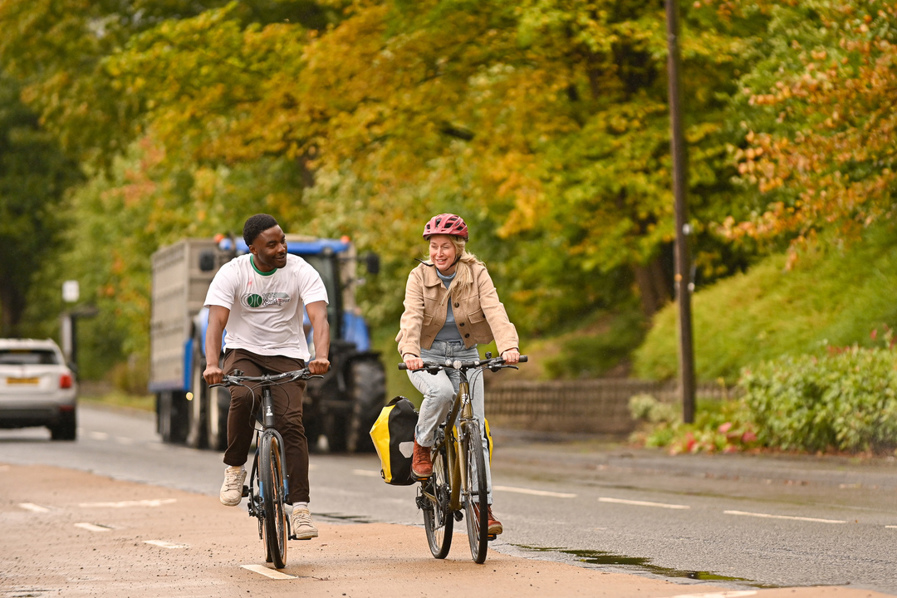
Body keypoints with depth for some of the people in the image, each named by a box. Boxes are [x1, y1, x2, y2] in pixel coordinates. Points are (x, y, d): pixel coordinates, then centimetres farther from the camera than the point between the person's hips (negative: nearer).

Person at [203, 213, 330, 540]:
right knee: (243, 398, -33)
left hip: (287, 355, 0)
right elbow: (216, 322, -21)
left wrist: (321, 356, -44)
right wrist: (212, 364, -40)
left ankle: (299, 506, -17)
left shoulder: (302, 272, -12)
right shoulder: (232, 273, -12)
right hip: (243, 351, 0)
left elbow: (319, 318, -23)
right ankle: (235, 468, -11)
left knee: (291, 422, -19)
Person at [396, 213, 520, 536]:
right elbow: (412, 316, -23)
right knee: (441, 391, -36)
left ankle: (483, 506, 0)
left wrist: (508, 346, -39)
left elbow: (494, 310, -21)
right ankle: (422, 447, -8)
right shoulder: (420, 276, -10)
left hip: (465, 355, 2)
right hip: (427, 356, -1)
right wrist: (409, 353, -42)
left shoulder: (476, 273, -8)